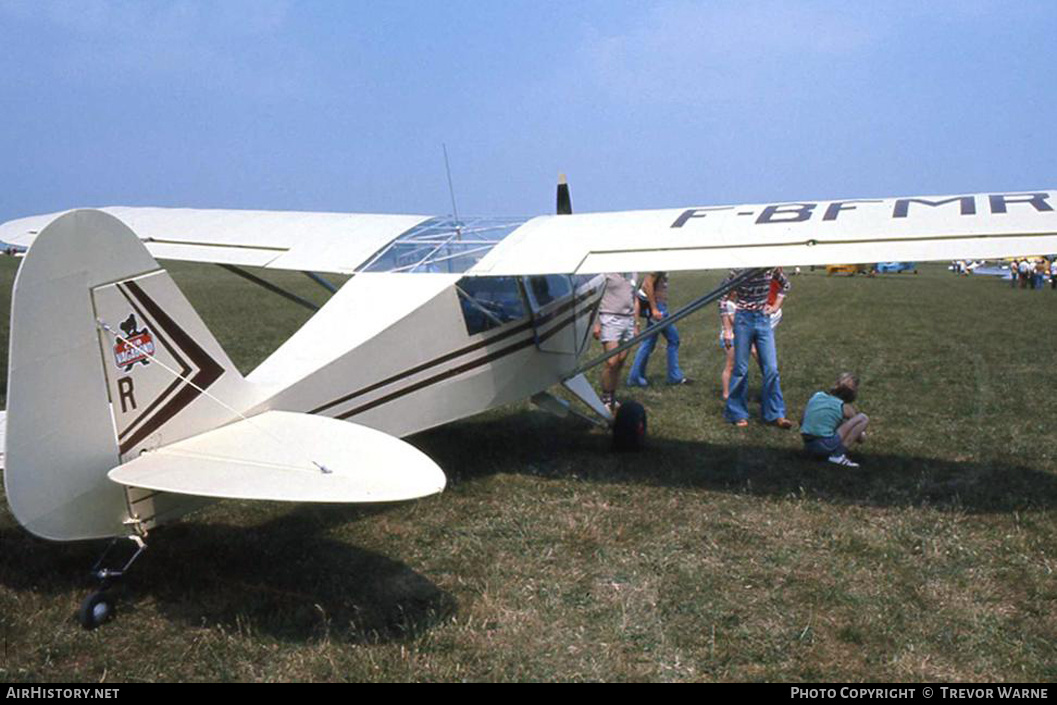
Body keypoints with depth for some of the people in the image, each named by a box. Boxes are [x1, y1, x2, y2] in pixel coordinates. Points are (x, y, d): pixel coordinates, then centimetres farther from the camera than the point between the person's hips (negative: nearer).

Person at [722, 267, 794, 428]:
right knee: (741, 369, 3)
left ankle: (775, 414, 10)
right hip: (744, 320, -3)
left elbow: (785, 285, 17)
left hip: (764, 320, 3)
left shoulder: (771, 268, -4)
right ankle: (737, 414, 16)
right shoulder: (739, 271, -14)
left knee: (771, 369, 1)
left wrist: (775, 306, 8)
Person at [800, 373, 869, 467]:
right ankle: (838, 455, -8)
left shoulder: (816, 396, 11)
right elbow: (861, 438, 8)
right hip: (826, 447, -7)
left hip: (808, 447, 7)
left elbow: (801, 422, 19)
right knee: (864, 418, -2)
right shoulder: (845, 407, -2)